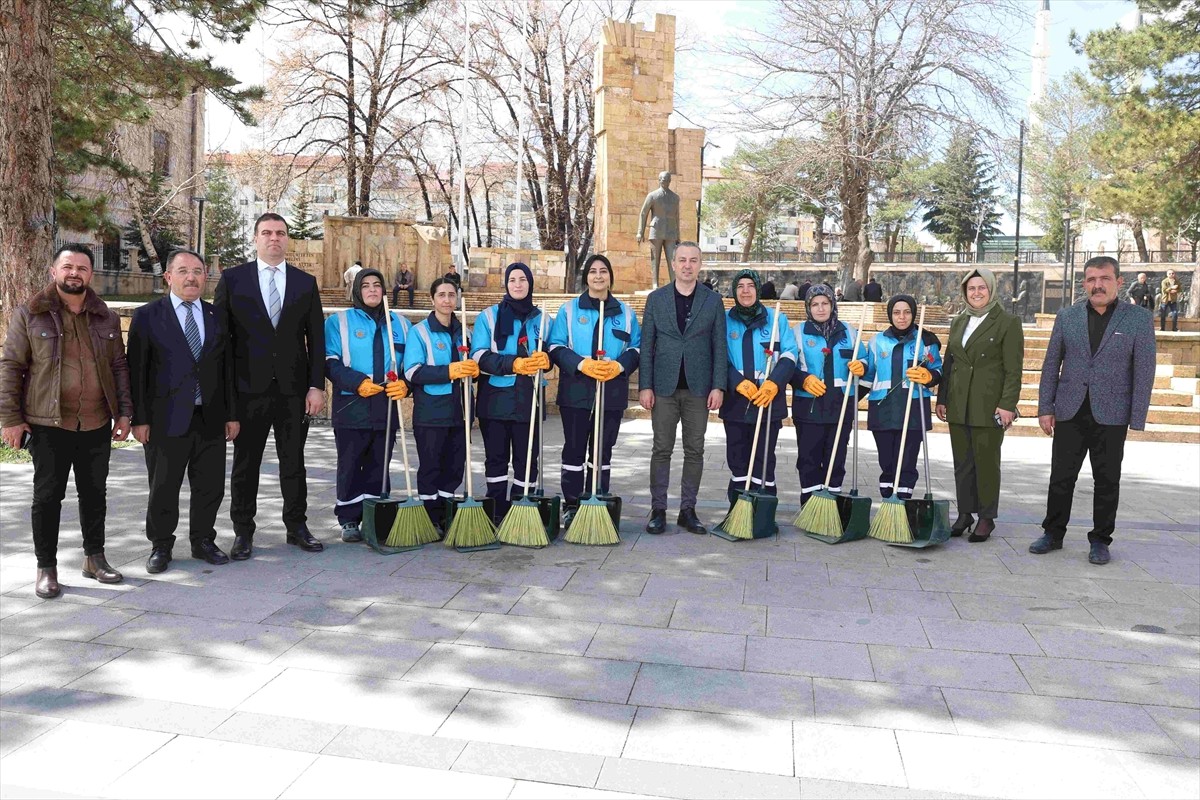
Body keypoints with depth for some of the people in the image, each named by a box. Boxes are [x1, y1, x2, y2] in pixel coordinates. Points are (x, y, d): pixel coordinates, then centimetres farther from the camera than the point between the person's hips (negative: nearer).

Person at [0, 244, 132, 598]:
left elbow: (119, 367, 11)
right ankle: (46, 568, 14)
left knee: (94, 494, 12)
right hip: (48, 424, -3)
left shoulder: (106, 319, 8)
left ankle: (94, 558, 25)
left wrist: (124, 412, 5)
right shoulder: (29, 315, -2)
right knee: (47, 496, 4)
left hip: (97, 425, 3)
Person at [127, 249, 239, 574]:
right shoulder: (147, 316, 0)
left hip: (210, 419, 3)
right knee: (163, 488, 7)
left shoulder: (217, 316, 10)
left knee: (210, 486, 9)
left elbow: (227, 369, 11)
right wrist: (139, 419, -7)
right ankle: (161, 546, 23)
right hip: (166, 420, -3)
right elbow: (137, 371, -3)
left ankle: (203, 541, 26)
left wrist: (232, 414, 7)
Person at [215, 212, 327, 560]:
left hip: (294, 388, 2)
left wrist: (316, 385, -2)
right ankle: (243, 532, 17)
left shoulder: (306, 282, 8)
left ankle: (297, 526, 22)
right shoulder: (232, 278, 3)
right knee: (245, 462, 6)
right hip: (248, 387, -1)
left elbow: (316, 338, 6)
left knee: (294, 461, 10)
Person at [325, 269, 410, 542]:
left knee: (379, 466, 9)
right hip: (351, 407, -3)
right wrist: (357, 382, -19)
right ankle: (349, 521, 11)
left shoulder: (400, 323, 14)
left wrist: (404, 384, -8)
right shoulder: (338, 321, 4)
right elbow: (330, 362, -5)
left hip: (387, 407, 3)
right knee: (350, 466, 2)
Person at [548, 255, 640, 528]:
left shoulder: (625, 313, 12)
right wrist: (582, 364, -17)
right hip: (576, 390, -2)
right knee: (574, 449, 1)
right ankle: (572, 506, 9)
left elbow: (636, 348, 10)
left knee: (603, 450, 8)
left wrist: (619, 366, -11)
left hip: (612, 391, 2)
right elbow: (556, 346, -1)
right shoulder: (569, 309, 6)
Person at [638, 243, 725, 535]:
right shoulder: (656, 298, 5)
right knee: (662, 450, 2)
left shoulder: (713, 301, 6)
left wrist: (718, 387, -5)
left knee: (695, 451, 5)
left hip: (698, 387, 1)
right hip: (664, 387, 0)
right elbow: (646, 345, 3)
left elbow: (719, 346, 3)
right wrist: (645, 386, -4)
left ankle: (688, 510, 15)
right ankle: (658, 510, 10)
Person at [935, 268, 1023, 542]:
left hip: (989, 405, -5)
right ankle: (965, 513, 19)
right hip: (958, 405, 5)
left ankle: (987, 517, 13)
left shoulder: (1007, 323, -4)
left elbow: (1013, 370, -8)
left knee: (987, 462, 3)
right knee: (962, 462, 9)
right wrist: (942, 398, 14)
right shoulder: (958, 322, 14)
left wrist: (1007, 404, -14)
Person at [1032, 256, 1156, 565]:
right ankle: (1053, 534, 20)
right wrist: (1045, 408, 2)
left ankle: (1100, 540, 20)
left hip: (1111, 414, -2)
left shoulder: (1139, 318, 0)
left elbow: (1144, 371, -2)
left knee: (1107, 481, 7)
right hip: (1070, 412, 2)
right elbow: (1051, 365, 7)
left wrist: (1137, 420, -7)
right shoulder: (1067, 316, 6)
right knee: (1061, 477, 7)